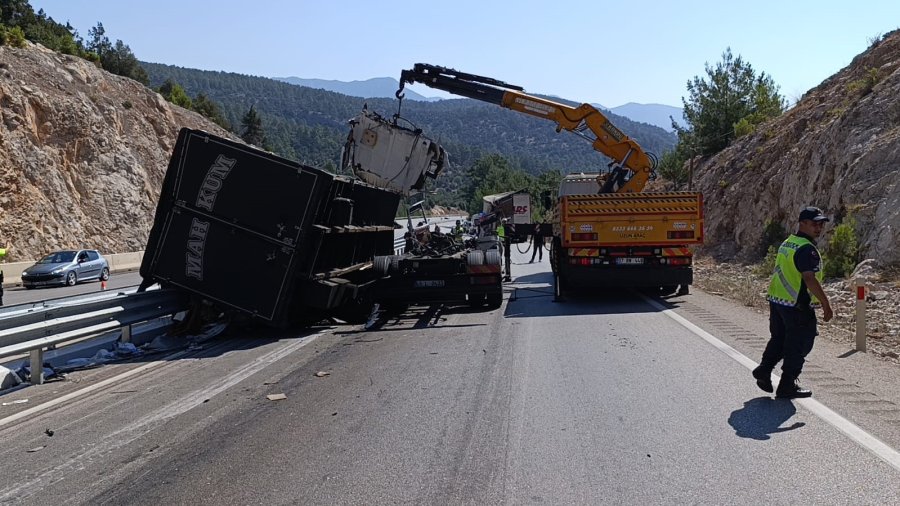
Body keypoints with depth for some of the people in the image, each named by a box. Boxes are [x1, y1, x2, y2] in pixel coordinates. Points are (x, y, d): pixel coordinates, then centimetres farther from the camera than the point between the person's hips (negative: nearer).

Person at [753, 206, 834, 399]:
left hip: (776, 301, 8)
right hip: (797, 305, -8)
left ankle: (764, 370, 16)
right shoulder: (807, 249, -17)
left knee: (778, 339, 21)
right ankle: (787, 386, 9)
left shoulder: (787, 243, 13)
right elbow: (809, 279, -26)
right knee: (798, 345, 3)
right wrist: (826, 304, -22)